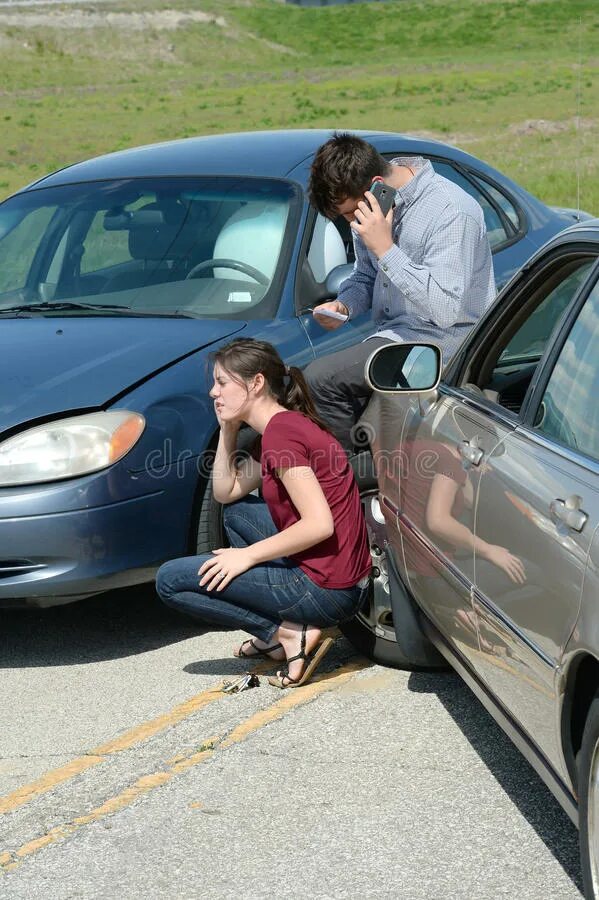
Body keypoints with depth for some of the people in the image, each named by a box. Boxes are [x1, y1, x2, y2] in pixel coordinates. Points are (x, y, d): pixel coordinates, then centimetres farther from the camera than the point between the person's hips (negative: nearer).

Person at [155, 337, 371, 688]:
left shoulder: (280, 431, -16)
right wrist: (228, 429, 12)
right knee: (236, 511, 28)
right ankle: (275, 635, 18)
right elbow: (225, 492, 22)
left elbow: (319, 524, -23)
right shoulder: (288, 424, 15)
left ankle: (287, 634, -6)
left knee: (171, 581, -2)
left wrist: (248, 555, -14)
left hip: (328, 590, -10)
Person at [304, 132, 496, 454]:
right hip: (394, 332, 9)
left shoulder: (451, 211, -21)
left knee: (320, 378, -20)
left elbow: (445, 309, -27)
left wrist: (386, 249, -27)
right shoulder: (368, 207, 4)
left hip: (441, 343, -9)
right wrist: (344, 305, -3)